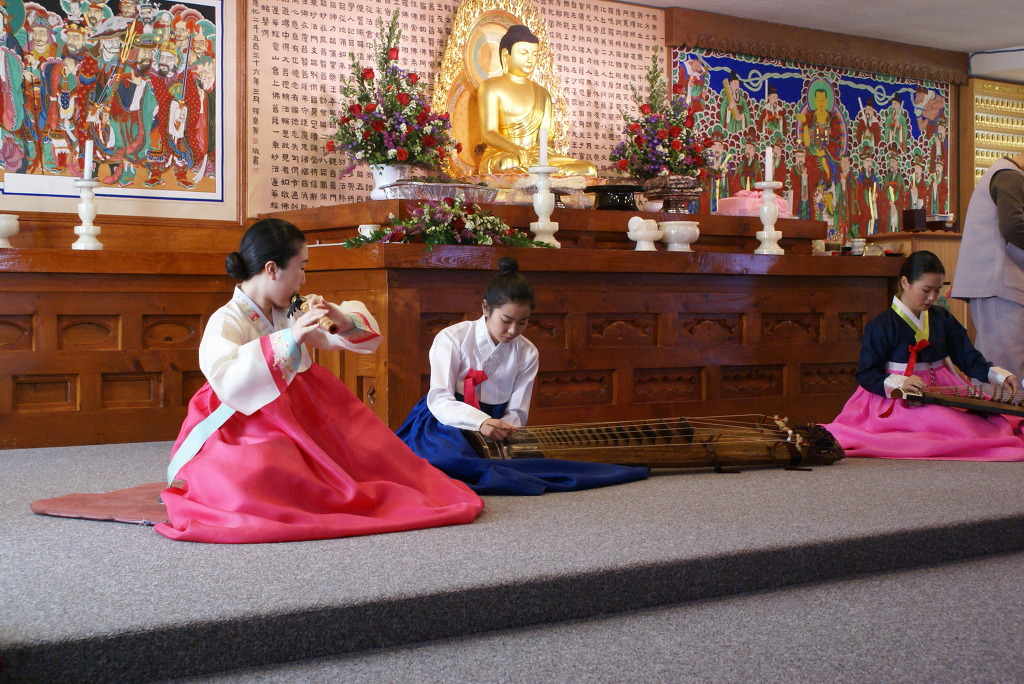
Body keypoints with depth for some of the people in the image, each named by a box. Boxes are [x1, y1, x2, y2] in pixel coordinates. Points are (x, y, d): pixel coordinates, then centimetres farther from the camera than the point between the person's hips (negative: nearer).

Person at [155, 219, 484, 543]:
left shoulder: (291, 315, 7)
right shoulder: (226, 321, -15)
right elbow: (226, 380, -36)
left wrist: (343, 320, -8)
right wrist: (288, 339, -38)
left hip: (294, 425, 7)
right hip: (241, 433, -7)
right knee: (258, 471, -37)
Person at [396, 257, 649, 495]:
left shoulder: (527, 354, 2)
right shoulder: (452, 339, -9)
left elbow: (517, 413, 0)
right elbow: (439, 401, -18)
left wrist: (501, 430, -25)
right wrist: (481, 422, -36)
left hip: (495, 427, 5)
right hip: (443, 423, -4)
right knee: (456, 453, -40)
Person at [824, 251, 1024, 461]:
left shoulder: (942, 319, 12)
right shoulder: (882, 326, -7)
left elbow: (968, 358, 10)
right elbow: (865, 374, -10)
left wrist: (1001, 376, -6)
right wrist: (900, 384, -27)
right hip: (899, 398, -6)